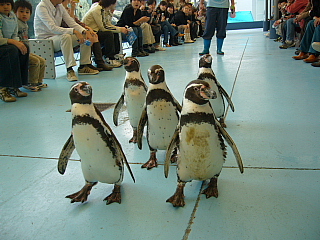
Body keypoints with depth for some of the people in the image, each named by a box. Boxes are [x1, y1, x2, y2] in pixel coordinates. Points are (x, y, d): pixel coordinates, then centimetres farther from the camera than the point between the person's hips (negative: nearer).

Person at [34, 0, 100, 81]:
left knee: (85, 36, -5)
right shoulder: (41, 7, -17)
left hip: (58, 37, 8)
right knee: (65, 36, -37)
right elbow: (53, 28, -28)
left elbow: (71, 22, 3)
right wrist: (74, 31, -36)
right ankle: (69, 70, -35)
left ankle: (83, 66, -3)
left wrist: (84, 31, -17)